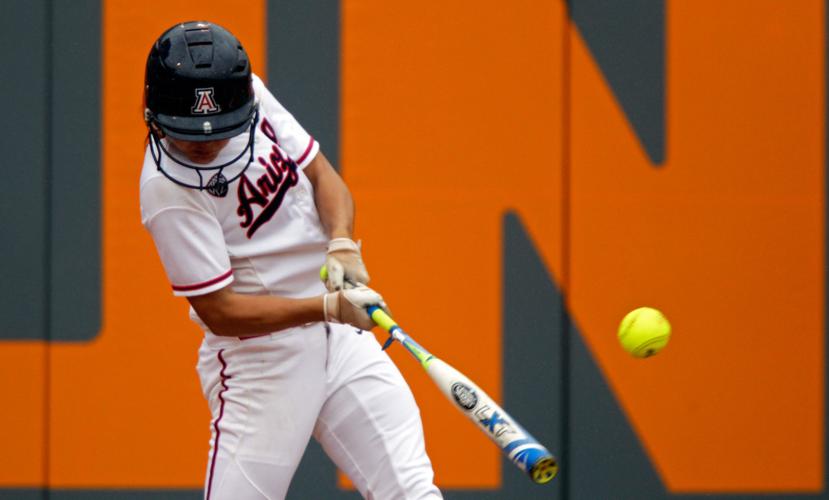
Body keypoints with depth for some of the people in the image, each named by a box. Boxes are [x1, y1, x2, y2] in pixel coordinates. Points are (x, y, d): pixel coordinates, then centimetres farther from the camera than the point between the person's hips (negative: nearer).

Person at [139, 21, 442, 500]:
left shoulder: (253, 93, -5)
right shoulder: (167, 190, -22)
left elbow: (322, 174, 5)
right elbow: (220, 312, -20)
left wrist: (342, 244, -16)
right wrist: (328, 307, -29)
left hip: (340, 334, 6)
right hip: (258, 349, -6)